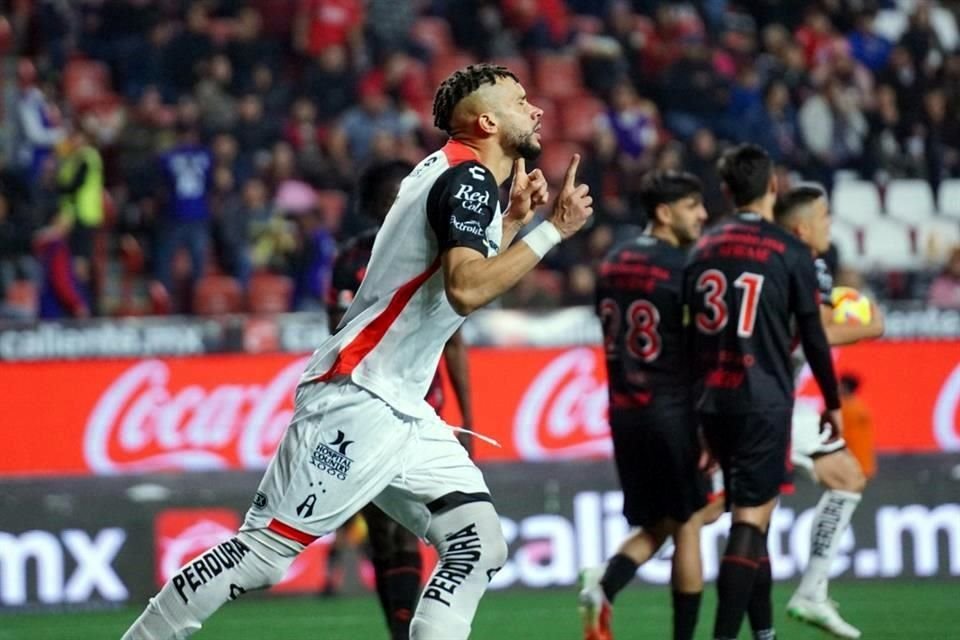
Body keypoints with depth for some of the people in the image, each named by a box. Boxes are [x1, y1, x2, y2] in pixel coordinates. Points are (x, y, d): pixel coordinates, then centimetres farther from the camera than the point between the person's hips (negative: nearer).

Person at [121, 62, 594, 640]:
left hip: (402, 412, 10)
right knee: (264, 553, -11)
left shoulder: (464, 178, 16)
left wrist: (513, 219, 20)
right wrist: (553, 230, -22)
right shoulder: (468, 177, -12)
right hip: (358, 401, -10)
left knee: (480, 549, 0)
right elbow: (466, 288, -28)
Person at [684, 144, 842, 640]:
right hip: (764, 402, -5)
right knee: (750, 521, -8)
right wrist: (832, 403, 8)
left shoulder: (703, 249, 10)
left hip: (712, 401, 5)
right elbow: (812, 337, -3)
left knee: (749, 517, 16)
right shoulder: (789, 251, -5)